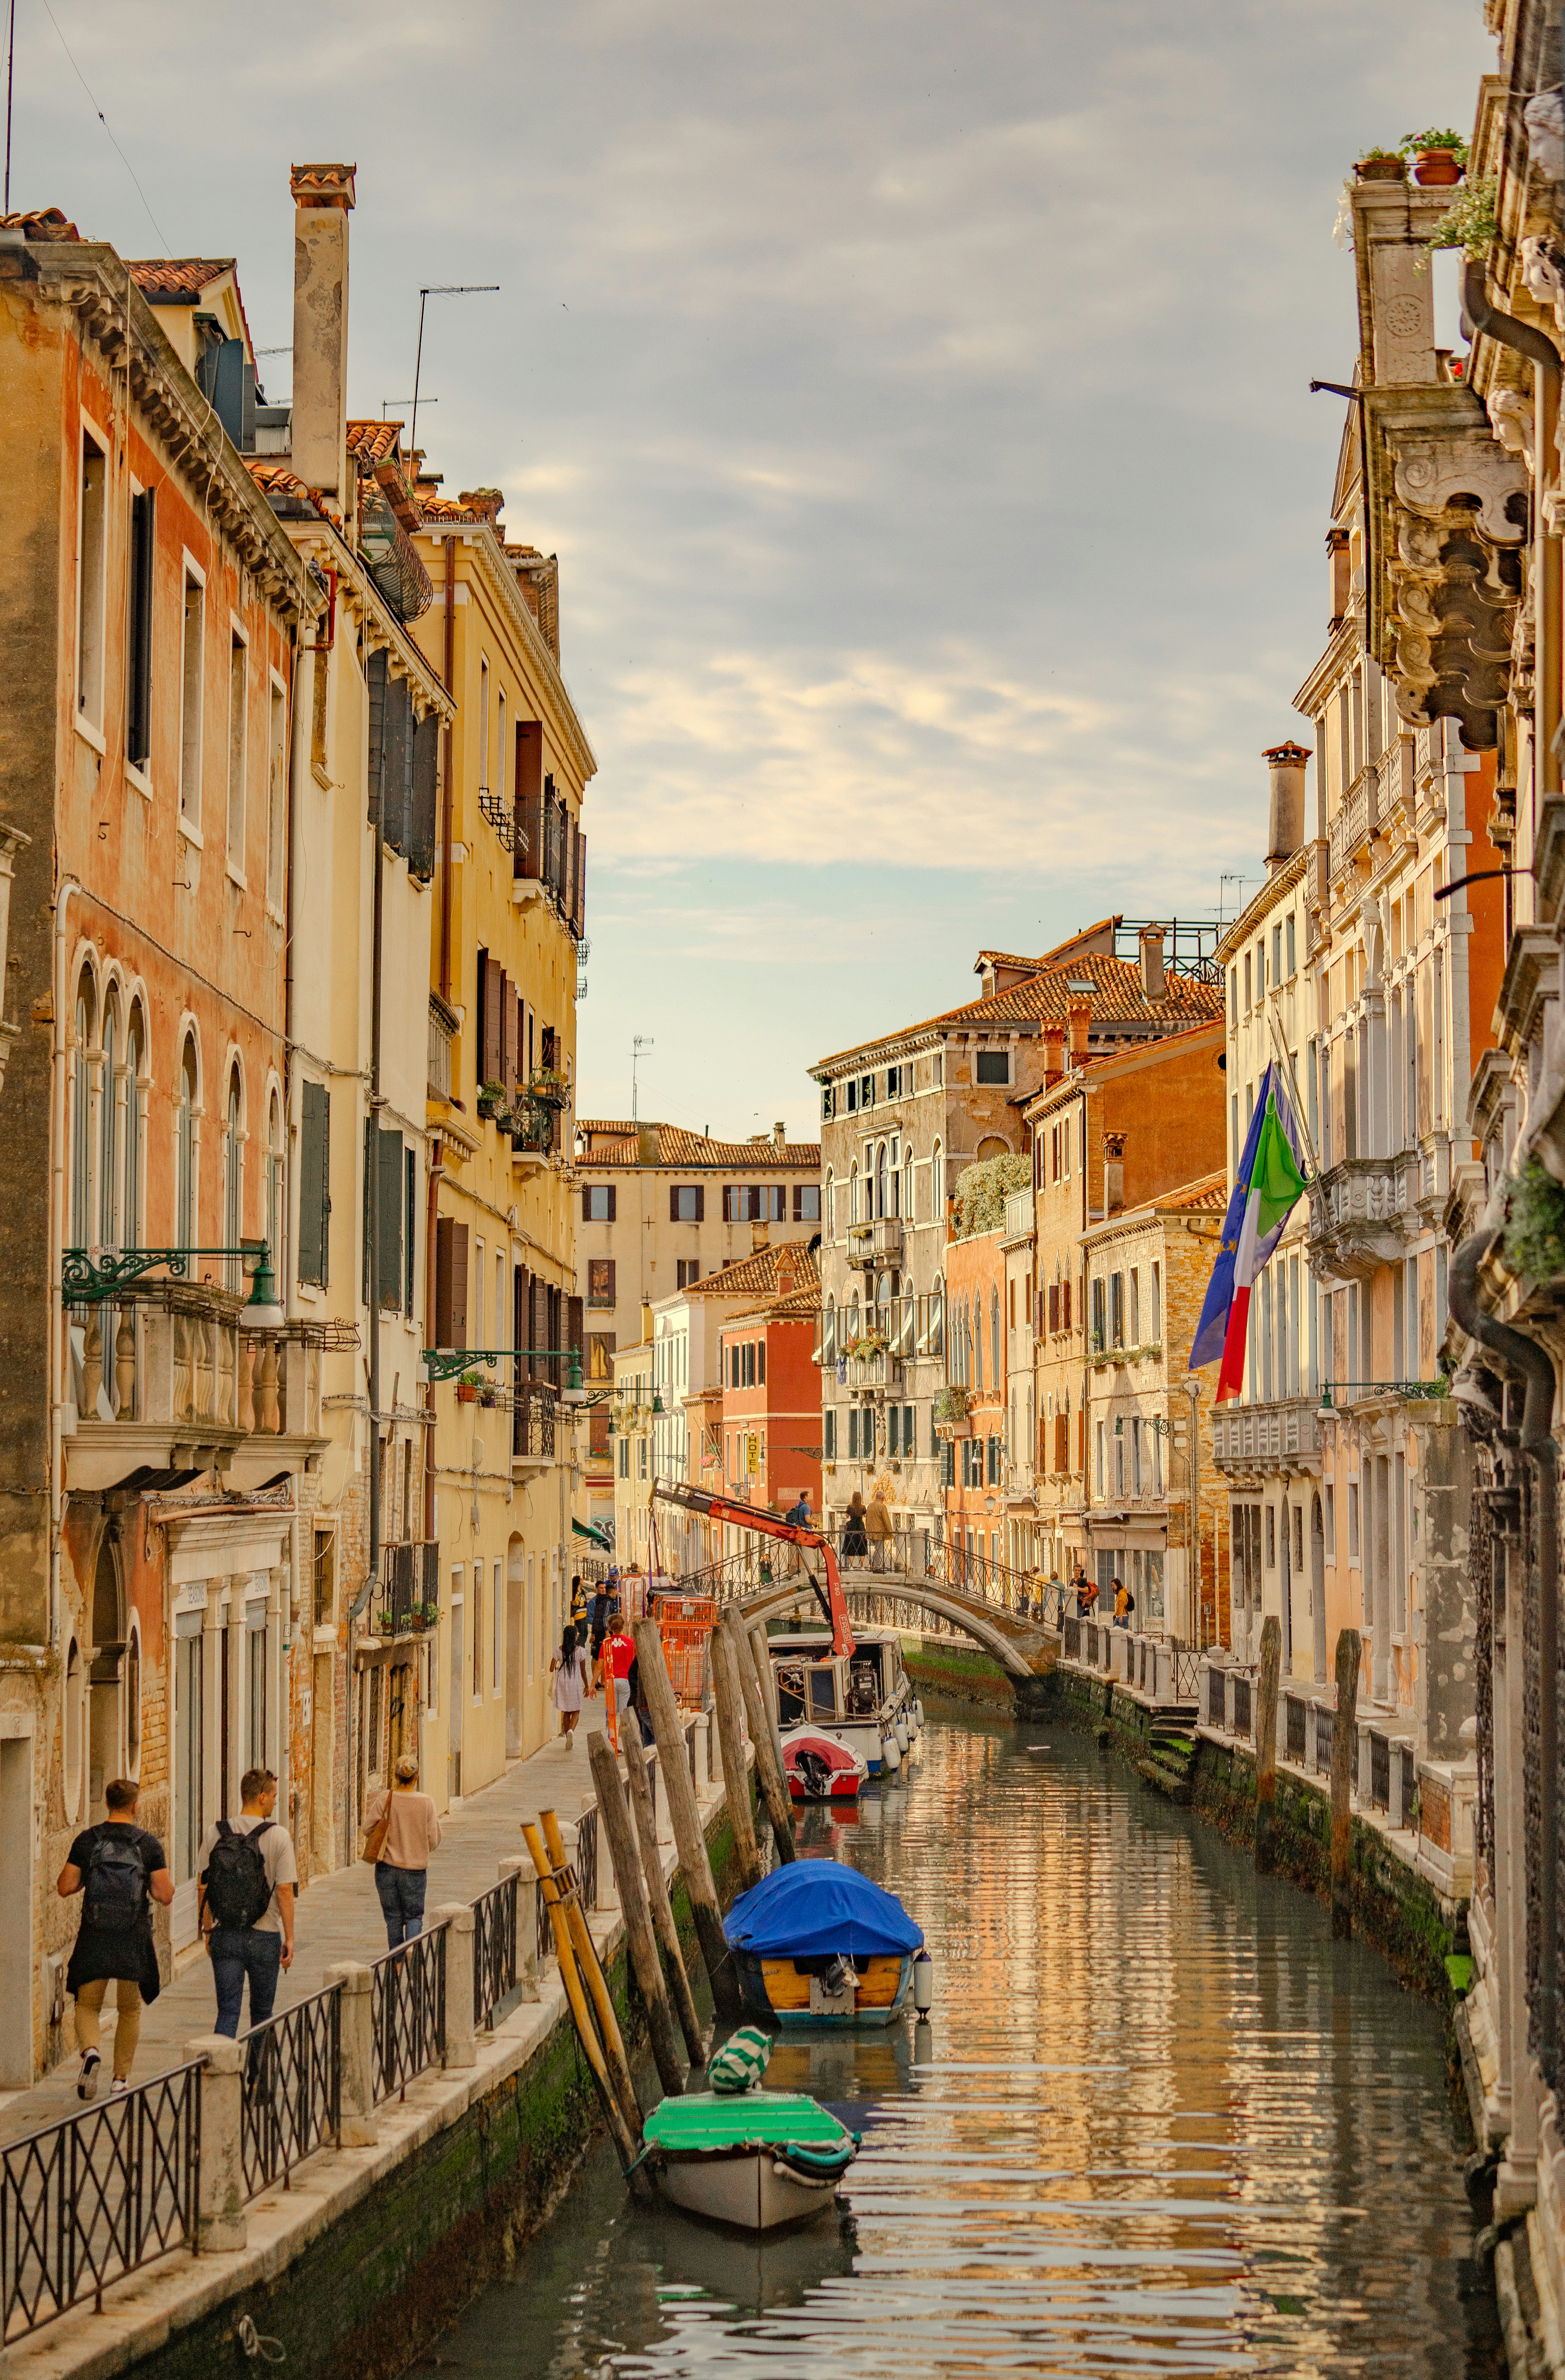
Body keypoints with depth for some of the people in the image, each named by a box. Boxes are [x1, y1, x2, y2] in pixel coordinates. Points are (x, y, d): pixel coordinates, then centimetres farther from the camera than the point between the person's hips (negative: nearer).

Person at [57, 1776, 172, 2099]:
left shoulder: (87, 1840, -3)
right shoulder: (149, 1844, -5)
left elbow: (65, 1887, -4)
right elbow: (165, 1896, -9)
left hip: (94, 1937, 0)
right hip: (134, 1939, 0)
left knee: (87, 2006, 11)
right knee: (130, 2010, 17)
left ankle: (90, 2052, -17)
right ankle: (121, 2079, 15)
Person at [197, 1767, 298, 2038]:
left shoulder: (214, 1834, 0)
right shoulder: (279, 1837, -9)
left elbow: (202, 1888, 4)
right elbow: (284, 1891, -10)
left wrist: (208, 1930, 15)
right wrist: (289, 1937, -3)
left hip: (224, 1935, 2)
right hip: (264, 1935, -2)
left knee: (228, 2011, 1)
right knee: (261, 2012, 16)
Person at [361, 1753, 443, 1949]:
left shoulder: (384, 1799, -10)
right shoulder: (426, 1803, -9)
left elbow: (368, 1829, -5)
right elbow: (433, 1841, -5)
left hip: (387, 1867, 0)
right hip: (416, 1867, 0)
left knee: (393, 1917, 13)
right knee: (414, 1916, 11)